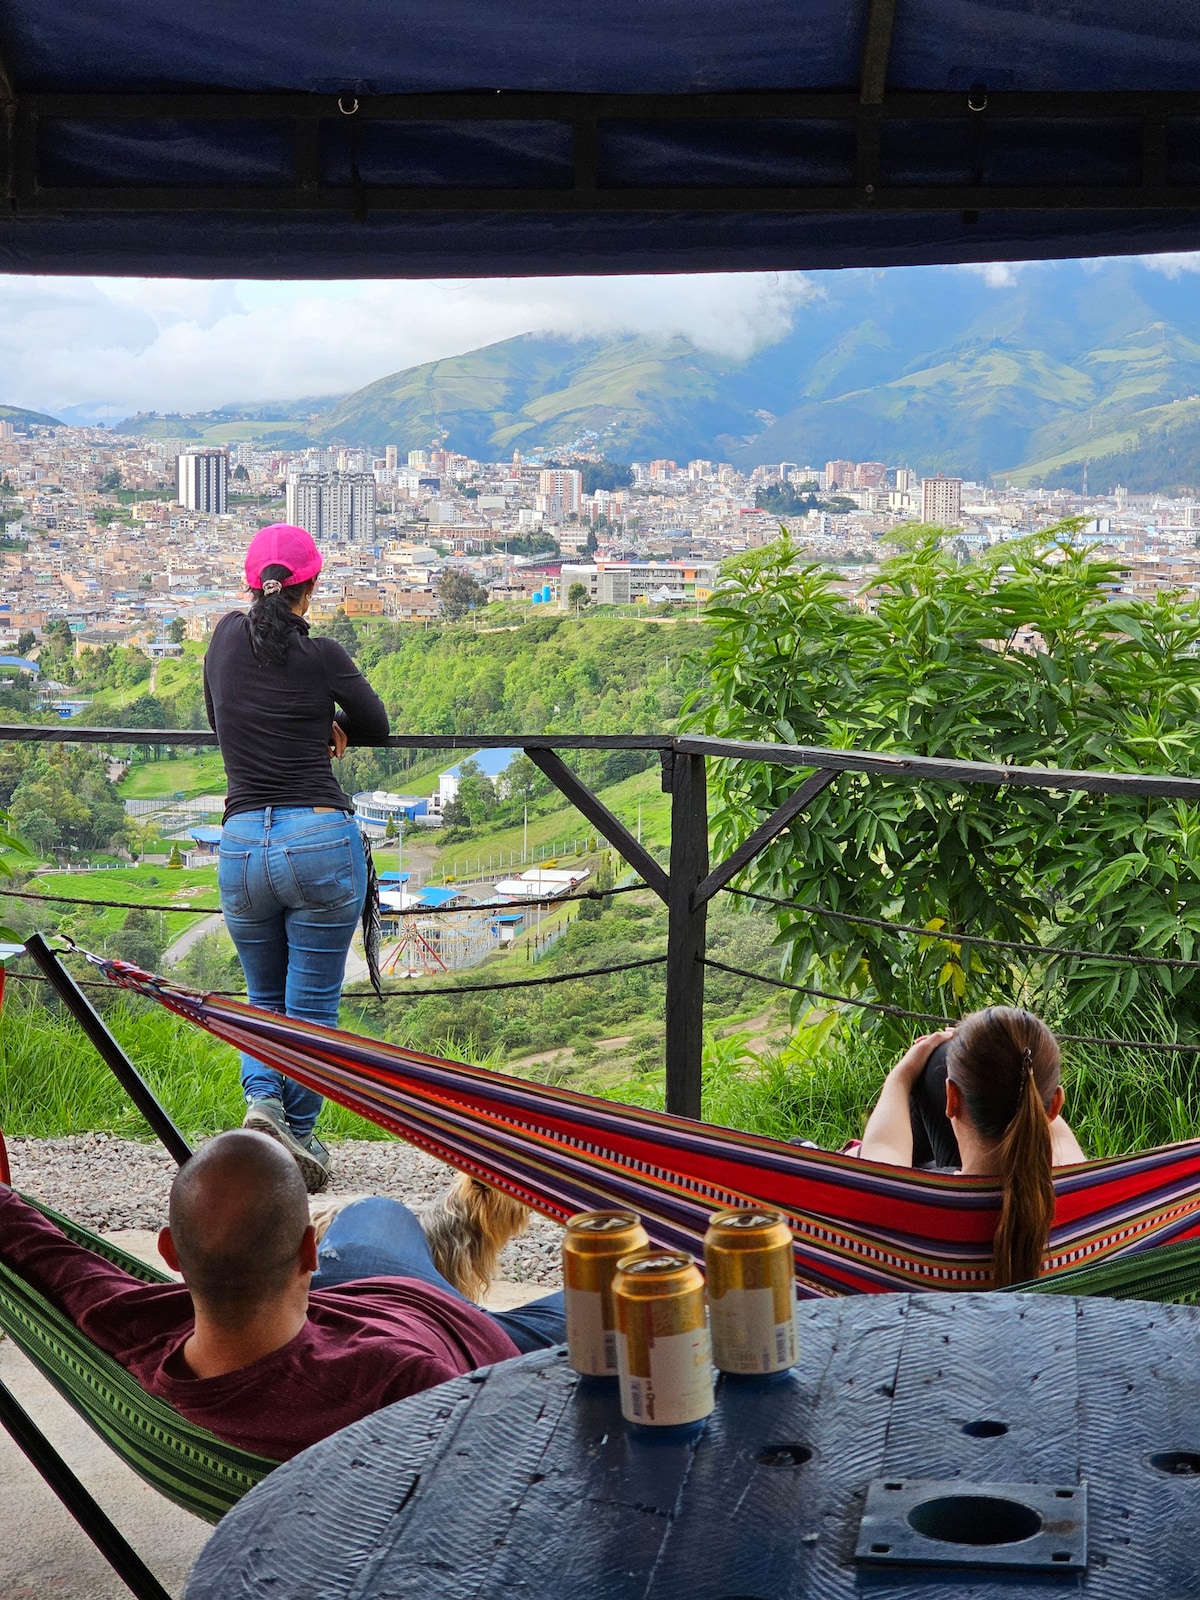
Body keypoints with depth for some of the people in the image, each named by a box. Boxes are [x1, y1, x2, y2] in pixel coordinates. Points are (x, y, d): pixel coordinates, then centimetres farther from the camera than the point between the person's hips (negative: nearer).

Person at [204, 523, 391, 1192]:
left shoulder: (229, 636, 6)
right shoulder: (323, 655, -4)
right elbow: (377, 727, 13)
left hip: (241, 845, 3)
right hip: (322, 838, -3)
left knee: (264, 1001, 19)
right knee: (313, 1005, 8)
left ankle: (262, 1100, -4)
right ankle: (300, 1136, 8)